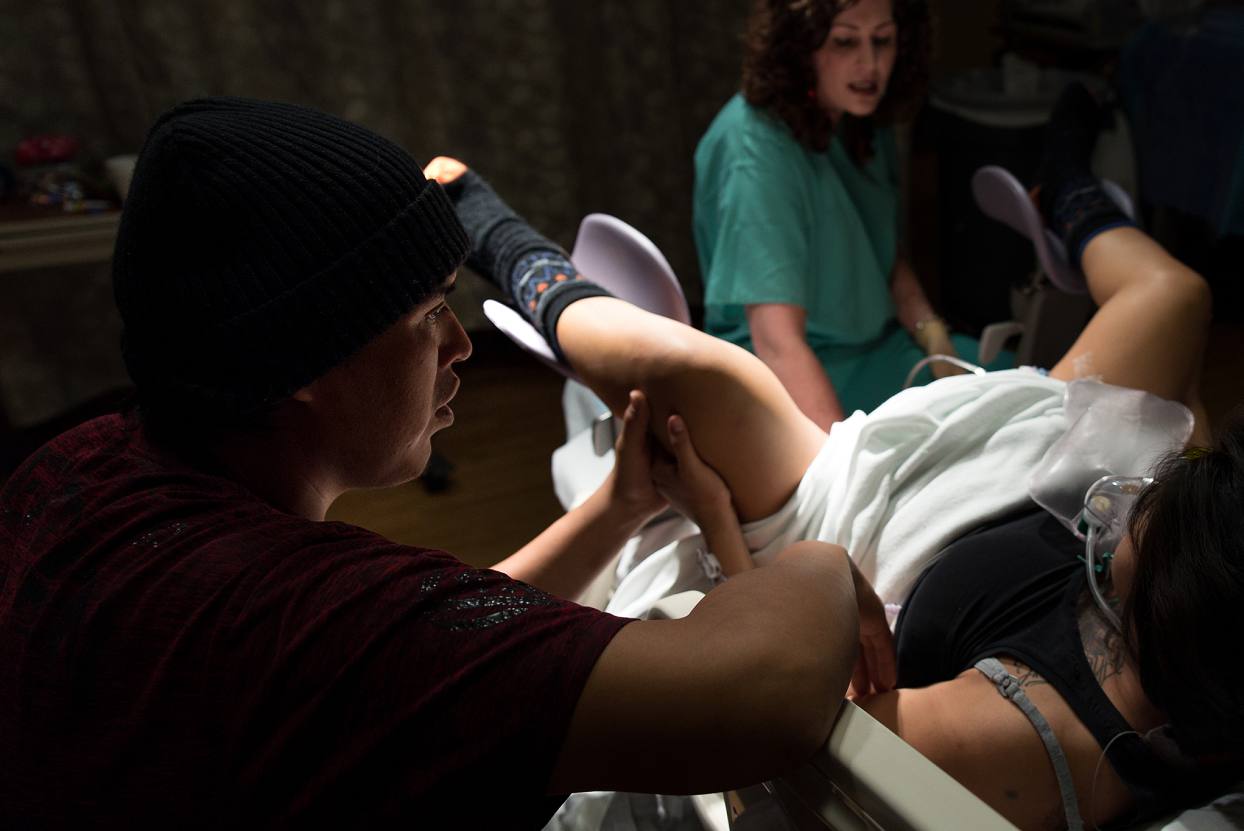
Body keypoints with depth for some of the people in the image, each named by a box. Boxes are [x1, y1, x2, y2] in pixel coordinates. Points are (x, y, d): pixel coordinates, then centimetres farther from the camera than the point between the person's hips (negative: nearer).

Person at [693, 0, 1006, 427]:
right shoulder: (753, 149, -25)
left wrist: (938, 343, -3)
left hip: (880, 343, 8)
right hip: (790, 380, -8)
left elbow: (887, 257, 13)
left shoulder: (865, 118, 2)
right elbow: (778, 339, -34)